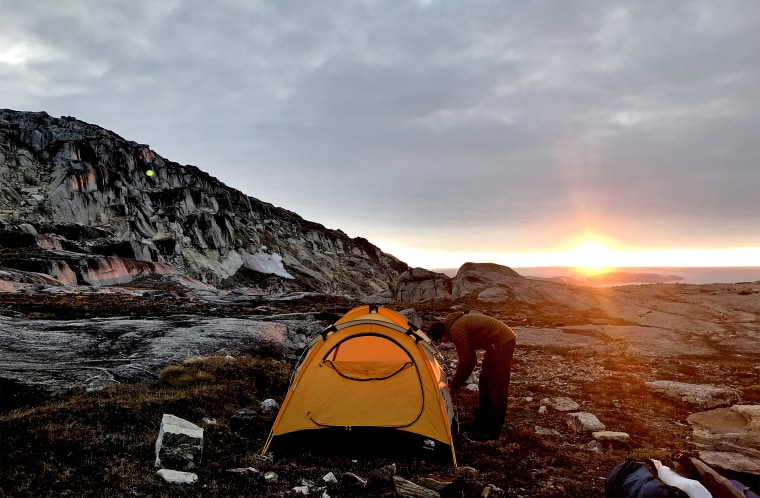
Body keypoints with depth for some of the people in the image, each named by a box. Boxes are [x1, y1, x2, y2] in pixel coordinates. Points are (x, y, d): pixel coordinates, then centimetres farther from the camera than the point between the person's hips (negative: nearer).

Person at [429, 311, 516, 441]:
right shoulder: (459, 323, 12)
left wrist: (455, 383, -1)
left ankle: (493, 431, 3)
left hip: (502, 343, -11)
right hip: (497, 344, 11)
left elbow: (465, 361, -14)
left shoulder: (456, 330, -18)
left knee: (497, 387, -5)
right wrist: (459, 381, 17)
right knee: (485, 384, 17)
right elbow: (470, 359, 18)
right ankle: (481, 421, 27)